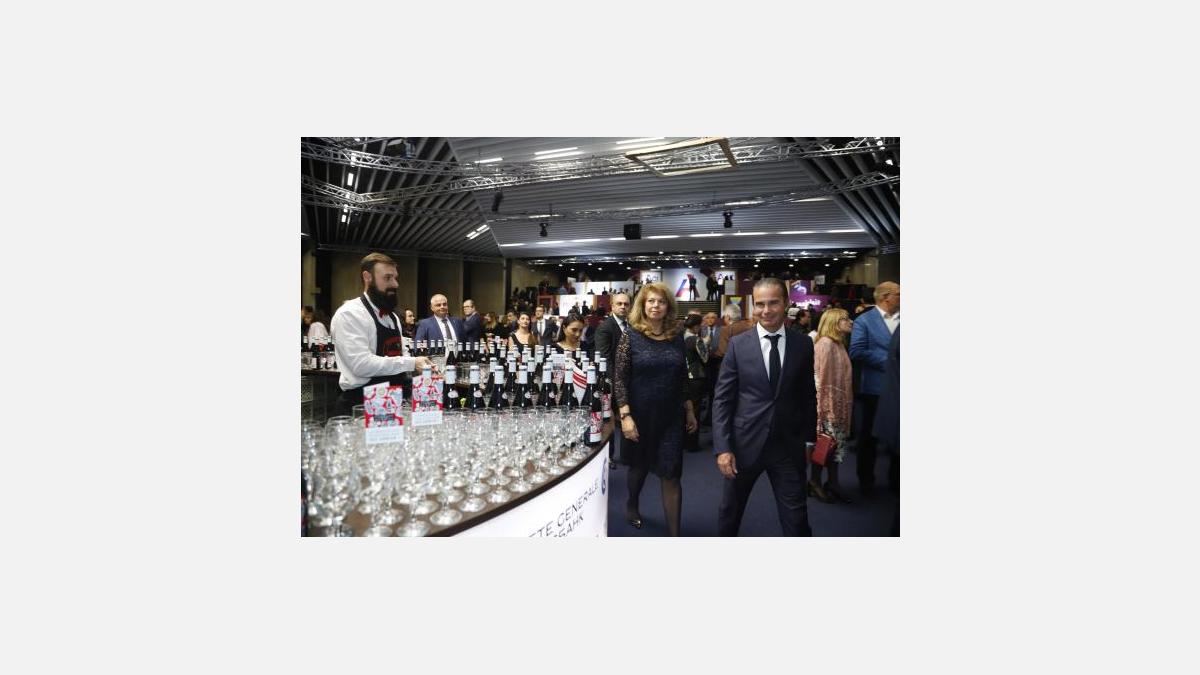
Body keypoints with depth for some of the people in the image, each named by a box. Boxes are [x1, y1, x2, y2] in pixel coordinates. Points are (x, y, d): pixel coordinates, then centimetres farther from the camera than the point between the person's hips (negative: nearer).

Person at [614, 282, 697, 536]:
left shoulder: (677, 338, 3)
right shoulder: (630, 336, -7)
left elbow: (683, 378, 10)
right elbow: (620, 379, -10)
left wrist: (690, 411, 9)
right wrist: (625, 416, -18)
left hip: (671, 416, 2)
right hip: (640, 414, -2)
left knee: (671, 474, -1)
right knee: (639, 465, 18)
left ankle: (674, 534, 5)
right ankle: (632, 505, 47)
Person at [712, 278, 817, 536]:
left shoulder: (803, 344, 0)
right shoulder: (738, 344, -4)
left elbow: (808, 396, 7)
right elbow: (722, 400, -5)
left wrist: (810, 438, 7)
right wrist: (722, 447, -11)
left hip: (788, 445, 0)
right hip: (745, 443, 0)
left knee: (796, 520, 5)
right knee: (729, 514, 16)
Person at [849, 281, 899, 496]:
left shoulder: (900, 319, 5)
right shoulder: (864, 321, -4)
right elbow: (856, 352, -14)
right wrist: (888, 360, -16)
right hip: (874, 388, -3)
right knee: (868, 436, 10)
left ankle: (897, 479, 27)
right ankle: (866, 479, 25)